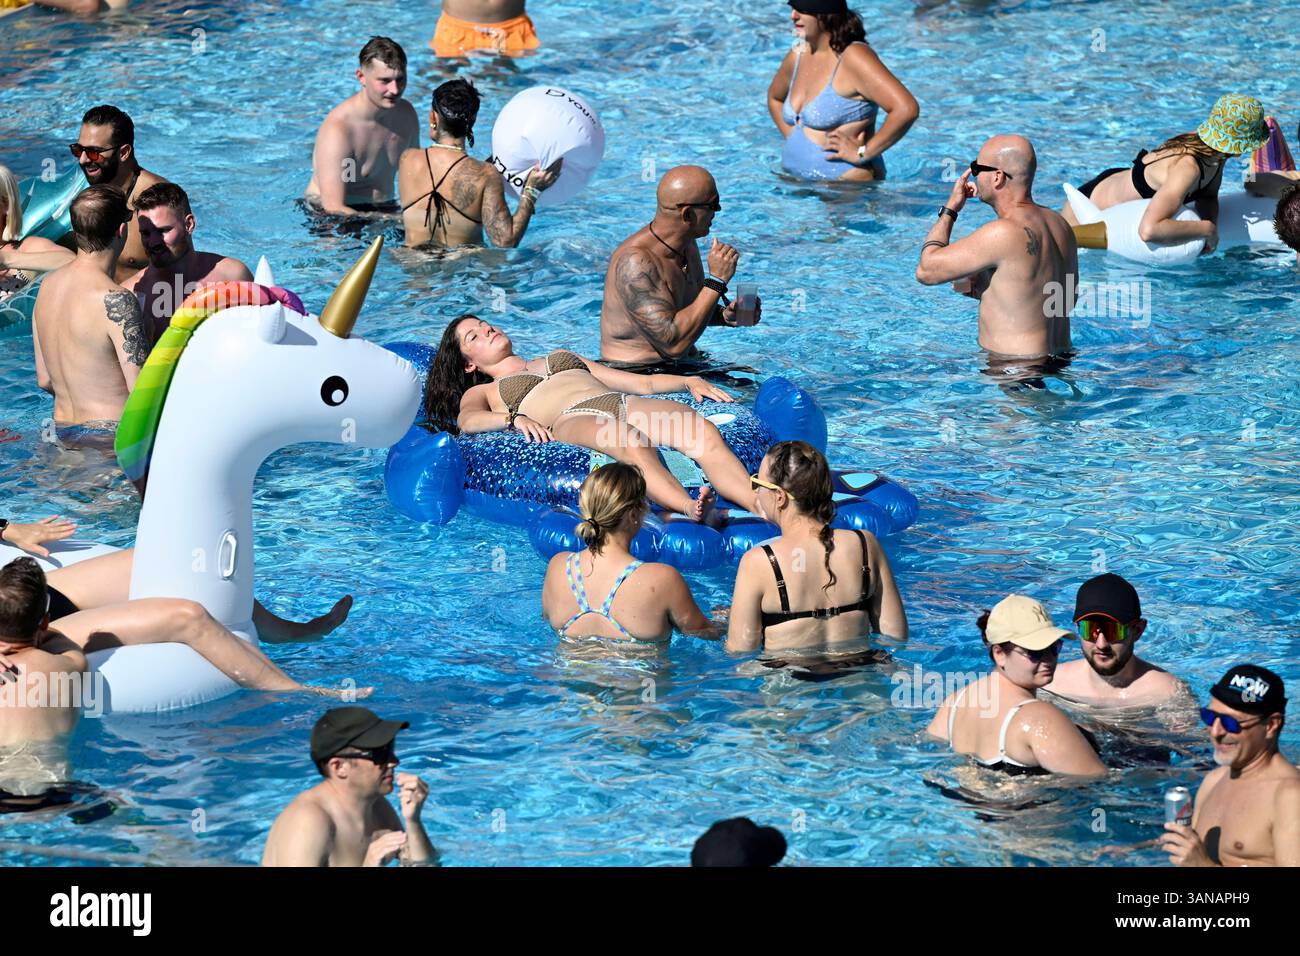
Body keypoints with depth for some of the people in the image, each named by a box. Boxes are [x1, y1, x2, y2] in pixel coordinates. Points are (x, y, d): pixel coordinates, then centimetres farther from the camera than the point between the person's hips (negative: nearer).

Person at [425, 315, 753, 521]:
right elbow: (467, 420, 2)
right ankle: (692, 511, -68)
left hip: (625, 405, 5)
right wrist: (515, 419, -18)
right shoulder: (481, 392, 28)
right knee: (634, 445, -42)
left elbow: (643, 383, 36)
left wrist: (688, 381, 18)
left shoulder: (559, 358, 42)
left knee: (704, 433, -30)